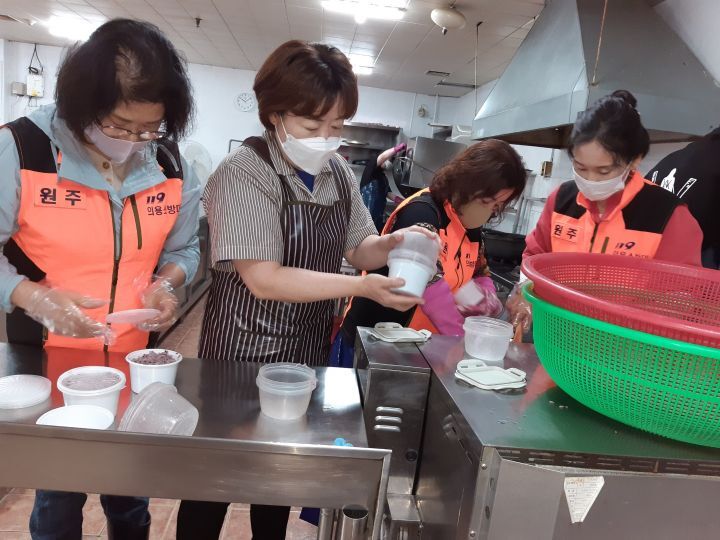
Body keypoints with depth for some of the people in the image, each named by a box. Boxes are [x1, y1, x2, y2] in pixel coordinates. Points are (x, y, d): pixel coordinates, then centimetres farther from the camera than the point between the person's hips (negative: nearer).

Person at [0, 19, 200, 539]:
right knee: (58, 498, 18)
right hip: (48, 363, -2)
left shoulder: (173, 168, -5)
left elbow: (184, 249, 6)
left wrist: (167, 283, -14)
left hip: (135, 362, 3)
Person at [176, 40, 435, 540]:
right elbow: (264, 279, -25)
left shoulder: (339, 171, 2)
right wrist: (363, 287, -28)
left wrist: (392, 244, -15)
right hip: (246, 347, -6)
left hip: (310, 346, 6)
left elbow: (359, 247, 7)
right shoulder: (245, 172, -19)